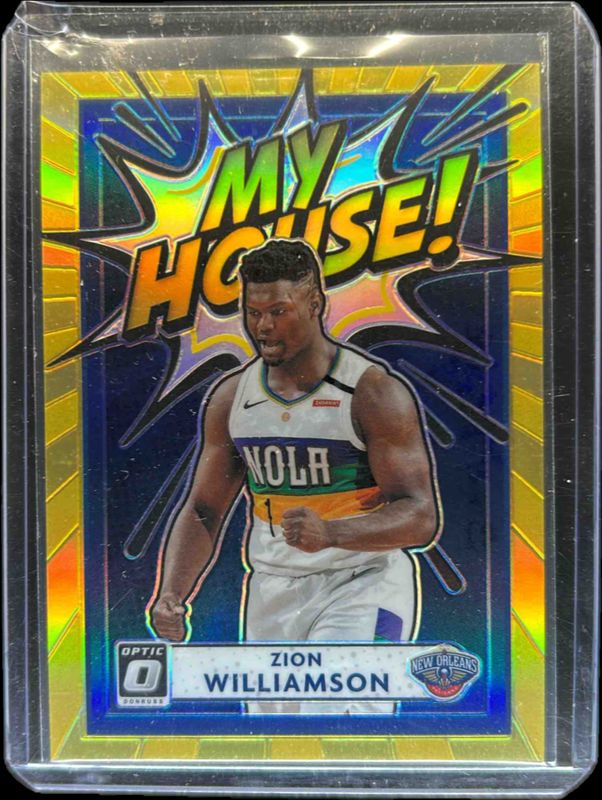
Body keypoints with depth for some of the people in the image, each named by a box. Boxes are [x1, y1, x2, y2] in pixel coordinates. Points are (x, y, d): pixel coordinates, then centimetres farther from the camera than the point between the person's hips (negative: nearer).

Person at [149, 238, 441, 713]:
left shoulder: (375, 392, -14)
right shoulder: (230, 397, 2)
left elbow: (421, 518, -17)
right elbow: (203, 511, 6)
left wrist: (331, 534, -34)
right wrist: (172, 595, -9)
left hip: (364, 586, -5)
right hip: (272, 592, 5)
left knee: (332, 707, -24)